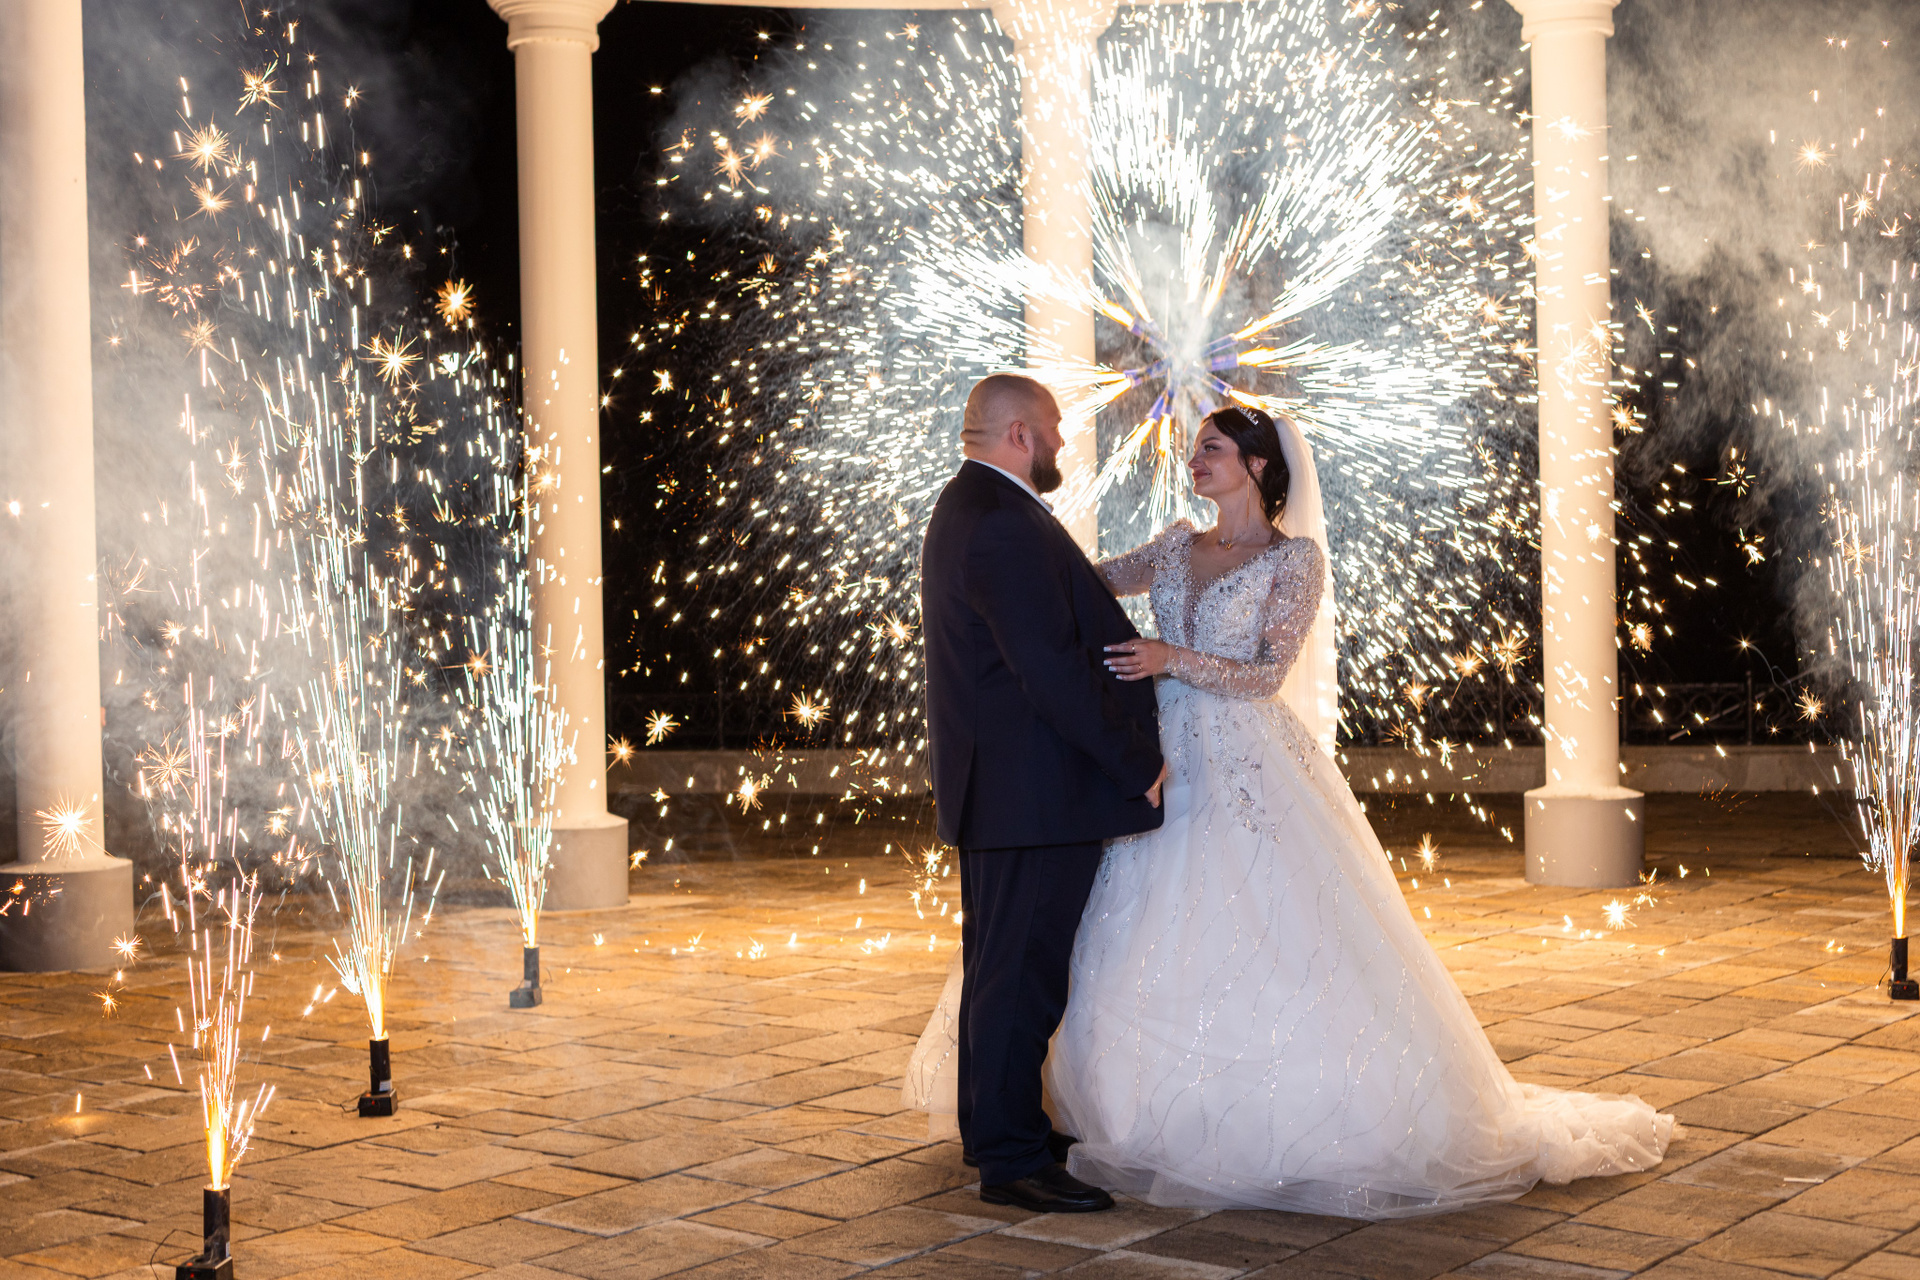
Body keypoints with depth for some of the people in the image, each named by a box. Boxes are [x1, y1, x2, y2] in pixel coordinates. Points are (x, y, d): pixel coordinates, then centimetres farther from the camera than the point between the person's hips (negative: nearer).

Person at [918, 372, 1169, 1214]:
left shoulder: (966, 509, 15)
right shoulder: (1002, 525, -20)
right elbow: (1053, 670, -24)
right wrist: (1137, 764, -17)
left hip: (995, 787, 11)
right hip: (1037, 790, -11)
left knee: (1000, 964, 19)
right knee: (1023, 973, -5)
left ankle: (995, 1124, 32)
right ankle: (1012, 1160, 2)